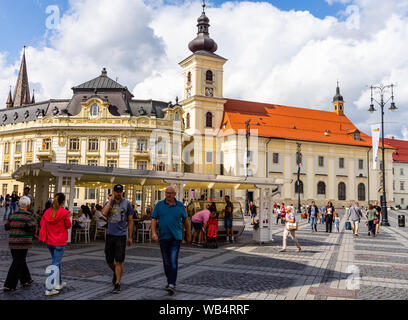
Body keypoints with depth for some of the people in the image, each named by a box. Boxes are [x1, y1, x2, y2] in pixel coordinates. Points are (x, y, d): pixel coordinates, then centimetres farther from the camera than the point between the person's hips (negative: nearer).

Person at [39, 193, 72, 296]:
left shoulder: (47, 211, 0)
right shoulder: (64, 212, -15)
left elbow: (42, 223, 8)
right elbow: (68, 226, -6)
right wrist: (68, 217, 10)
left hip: (49, 241, 6)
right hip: (59, 242, -6)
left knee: (56, 262, 22)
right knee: (55, 264, -2)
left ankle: (59, 283, 35)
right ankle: (49, 288, -5)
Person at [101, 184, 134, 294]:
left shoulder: (127, 203, 1)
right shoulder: (109, 202, 6)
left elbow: (130, 221, 4)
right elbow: (104, 213, -16)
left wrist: (130, 237, 2)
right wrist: (110, 200, -8)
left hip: (121, 235, -3)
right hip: (110, 235, 3)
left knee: (119, 261, -5)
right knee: (109, 260, 12)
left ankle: (117, 284, 2)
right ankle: (116, 273, 41)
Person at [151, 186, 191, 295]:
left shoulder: (180, 205, 3)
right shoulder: (159, 205, 4)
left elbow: (185, 220, 11)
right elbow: (154, 220, 2)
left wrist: (189, 235, 16)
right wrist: (153, 233, -13)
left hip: (176, 237, -2)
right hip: (163, 237, 2)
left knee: (173, 261, -12)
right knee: (166, 262, 11)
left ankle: (172, 285, -14)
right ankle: (169, 281, 27)